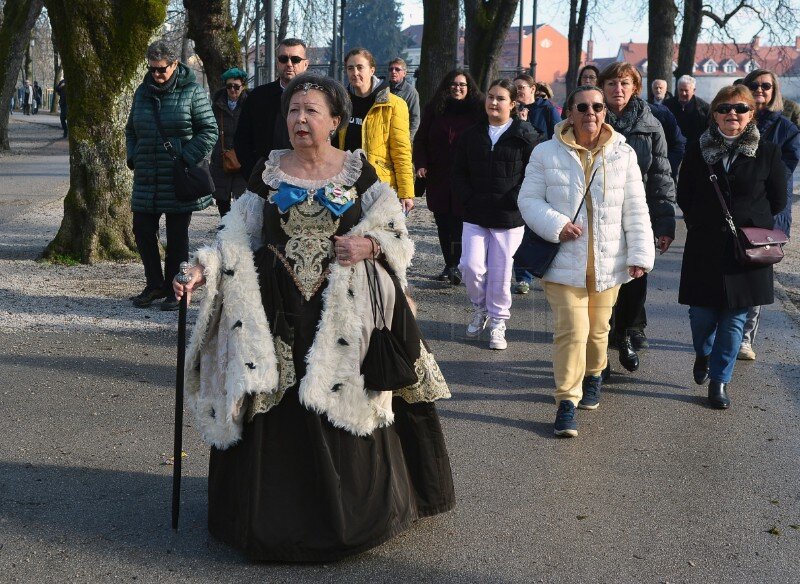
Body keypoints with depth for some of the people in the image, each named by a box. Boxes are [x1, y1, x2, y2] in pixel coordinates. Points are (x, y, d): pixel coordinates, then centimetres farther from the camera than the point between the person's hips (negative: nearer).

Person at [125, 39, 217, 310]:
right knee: (142, 230, 6)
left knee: (177, 237, 3)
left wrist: (186, 159, -13)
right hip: (146, 181, 5)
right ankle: (155, 285, 20)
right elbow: (131, 130, 22)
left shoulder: (192, 92, -5)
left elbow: (209, 130, -7)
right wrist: (133, 158, 7)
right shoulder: (142, 92, 11)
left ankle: (175, 290, 14)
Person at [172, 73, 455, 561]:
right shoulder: (268, 173, 7)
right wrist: (205, 270, -9)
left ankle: (353, 511, 15)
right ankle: (278, 516, 13)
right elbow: (239, 238, 5)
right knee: (279, 416, 1)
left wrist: (370, 246, -14)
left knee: (343, 407, 0)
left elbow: (396, 230, 5)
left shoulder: (357, 170, 4)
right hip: (278, 314, 1)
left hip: (342, 314, -1)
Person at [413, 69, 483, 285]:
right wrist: (421, 164, -2)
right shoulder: (434, 110, 9)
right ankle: (449, 264, 15)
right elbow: (420, 140, 12)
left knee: (459, 220, -12)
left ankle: (456, 265, -11)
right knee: (443, 222, 7)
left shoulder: (478, 111, 1)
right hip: (438, 177, 4)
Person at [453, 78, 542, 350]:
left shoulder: (525, 136, -3)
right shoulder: (472, 135, 8)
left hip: (509, 218, -3)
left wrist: (514, 201, -10)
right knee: (471, 266, -8)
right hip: (475, 215, 3)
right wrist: (470, 200, -1)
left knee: (500, 272, 2)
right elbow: (459, 174, 12)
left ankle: (498, 323, 19)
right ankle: (480, 308, 20)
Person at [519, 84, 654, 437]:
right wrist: (556, 225, -16)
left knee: (598, 328, 15)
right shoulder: (547, 153, -2)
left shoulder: (623, 155, 3)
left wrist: (640, 254, -3)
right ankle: (567, 402, -1)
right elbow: (529, 199, 0)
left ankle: (593, 375, 44)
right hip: (564, 260, -2)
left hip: (607, 261, 2)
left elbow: (635, 210, 4)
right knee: (572, 330, -10)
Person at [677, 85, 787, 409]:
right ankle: (703, 355, 36)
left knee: (734, 318, 4)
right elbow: (684, 197, 10)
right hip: (704, 248, 1)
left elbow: (778, 200, 5)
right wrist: (703, 223, 6)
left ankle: (719, 379, 17)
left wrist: (746, 221, 6)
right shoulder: (697, 151, 2)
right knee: (701, 313, 4)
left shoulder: (768, 153, -2)